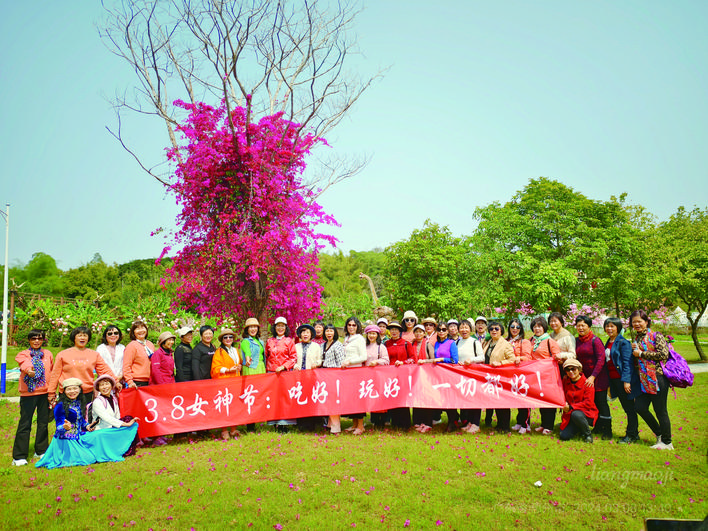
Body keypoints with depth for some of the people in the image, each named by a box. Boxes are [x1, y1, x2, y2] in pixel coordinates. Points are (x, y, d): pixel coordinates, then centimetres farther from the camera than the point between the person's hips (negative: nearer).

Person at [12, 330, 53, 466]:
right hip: (28, 393, -3)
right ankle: (19, 456, 3)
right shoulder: (22, 354, 3)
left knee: (43, 423, 10)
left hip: (45, 392, 3)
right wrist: (28, 370, -44)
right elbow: (24, 364, -21)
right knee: (25, 423, -3)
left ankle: (41, 451, 24)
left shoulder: (48, 354, 13)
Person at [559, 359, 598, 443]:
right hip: (570, 414, 5)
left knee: (576, 414, -39)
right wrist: (564, 405, -2)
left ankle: (588, 434, -12)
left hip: (587, 413, -5)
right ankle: (579, 428, 18)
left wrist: (571, 407, -20)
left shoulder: (586, 383, -12)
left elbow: (588, 403, -16)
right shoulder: (565, 381, 4)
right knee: (564, 436, -13)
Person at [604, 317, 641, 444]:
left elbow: (628, 362, -16)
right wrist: (609, 382, 15)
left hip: (623, 379, -8)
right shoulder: (608, 343, 14)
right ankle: (632, 433, 21)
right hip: (613, 380, 8)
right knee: (626, 408, 14)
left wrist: (626, 380, -22)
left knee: (629, 407, 1)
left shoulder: (623, 342, -11)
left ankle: (632, 435, 9)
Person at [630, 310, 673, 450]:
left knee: (660, 411, -2)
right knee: (639, 407, 1)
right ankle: (660, 434, 20)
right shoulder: (636, 339, 16)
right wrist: (632, 350, 2)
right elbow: (634, 360, 24)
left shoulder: (656, 336, -4)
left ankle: (667, 442, 12)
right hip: (643, 379, 7)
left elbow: (664, 354, -18)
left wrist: (641, 354, -12)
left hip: (657, 377, -7)